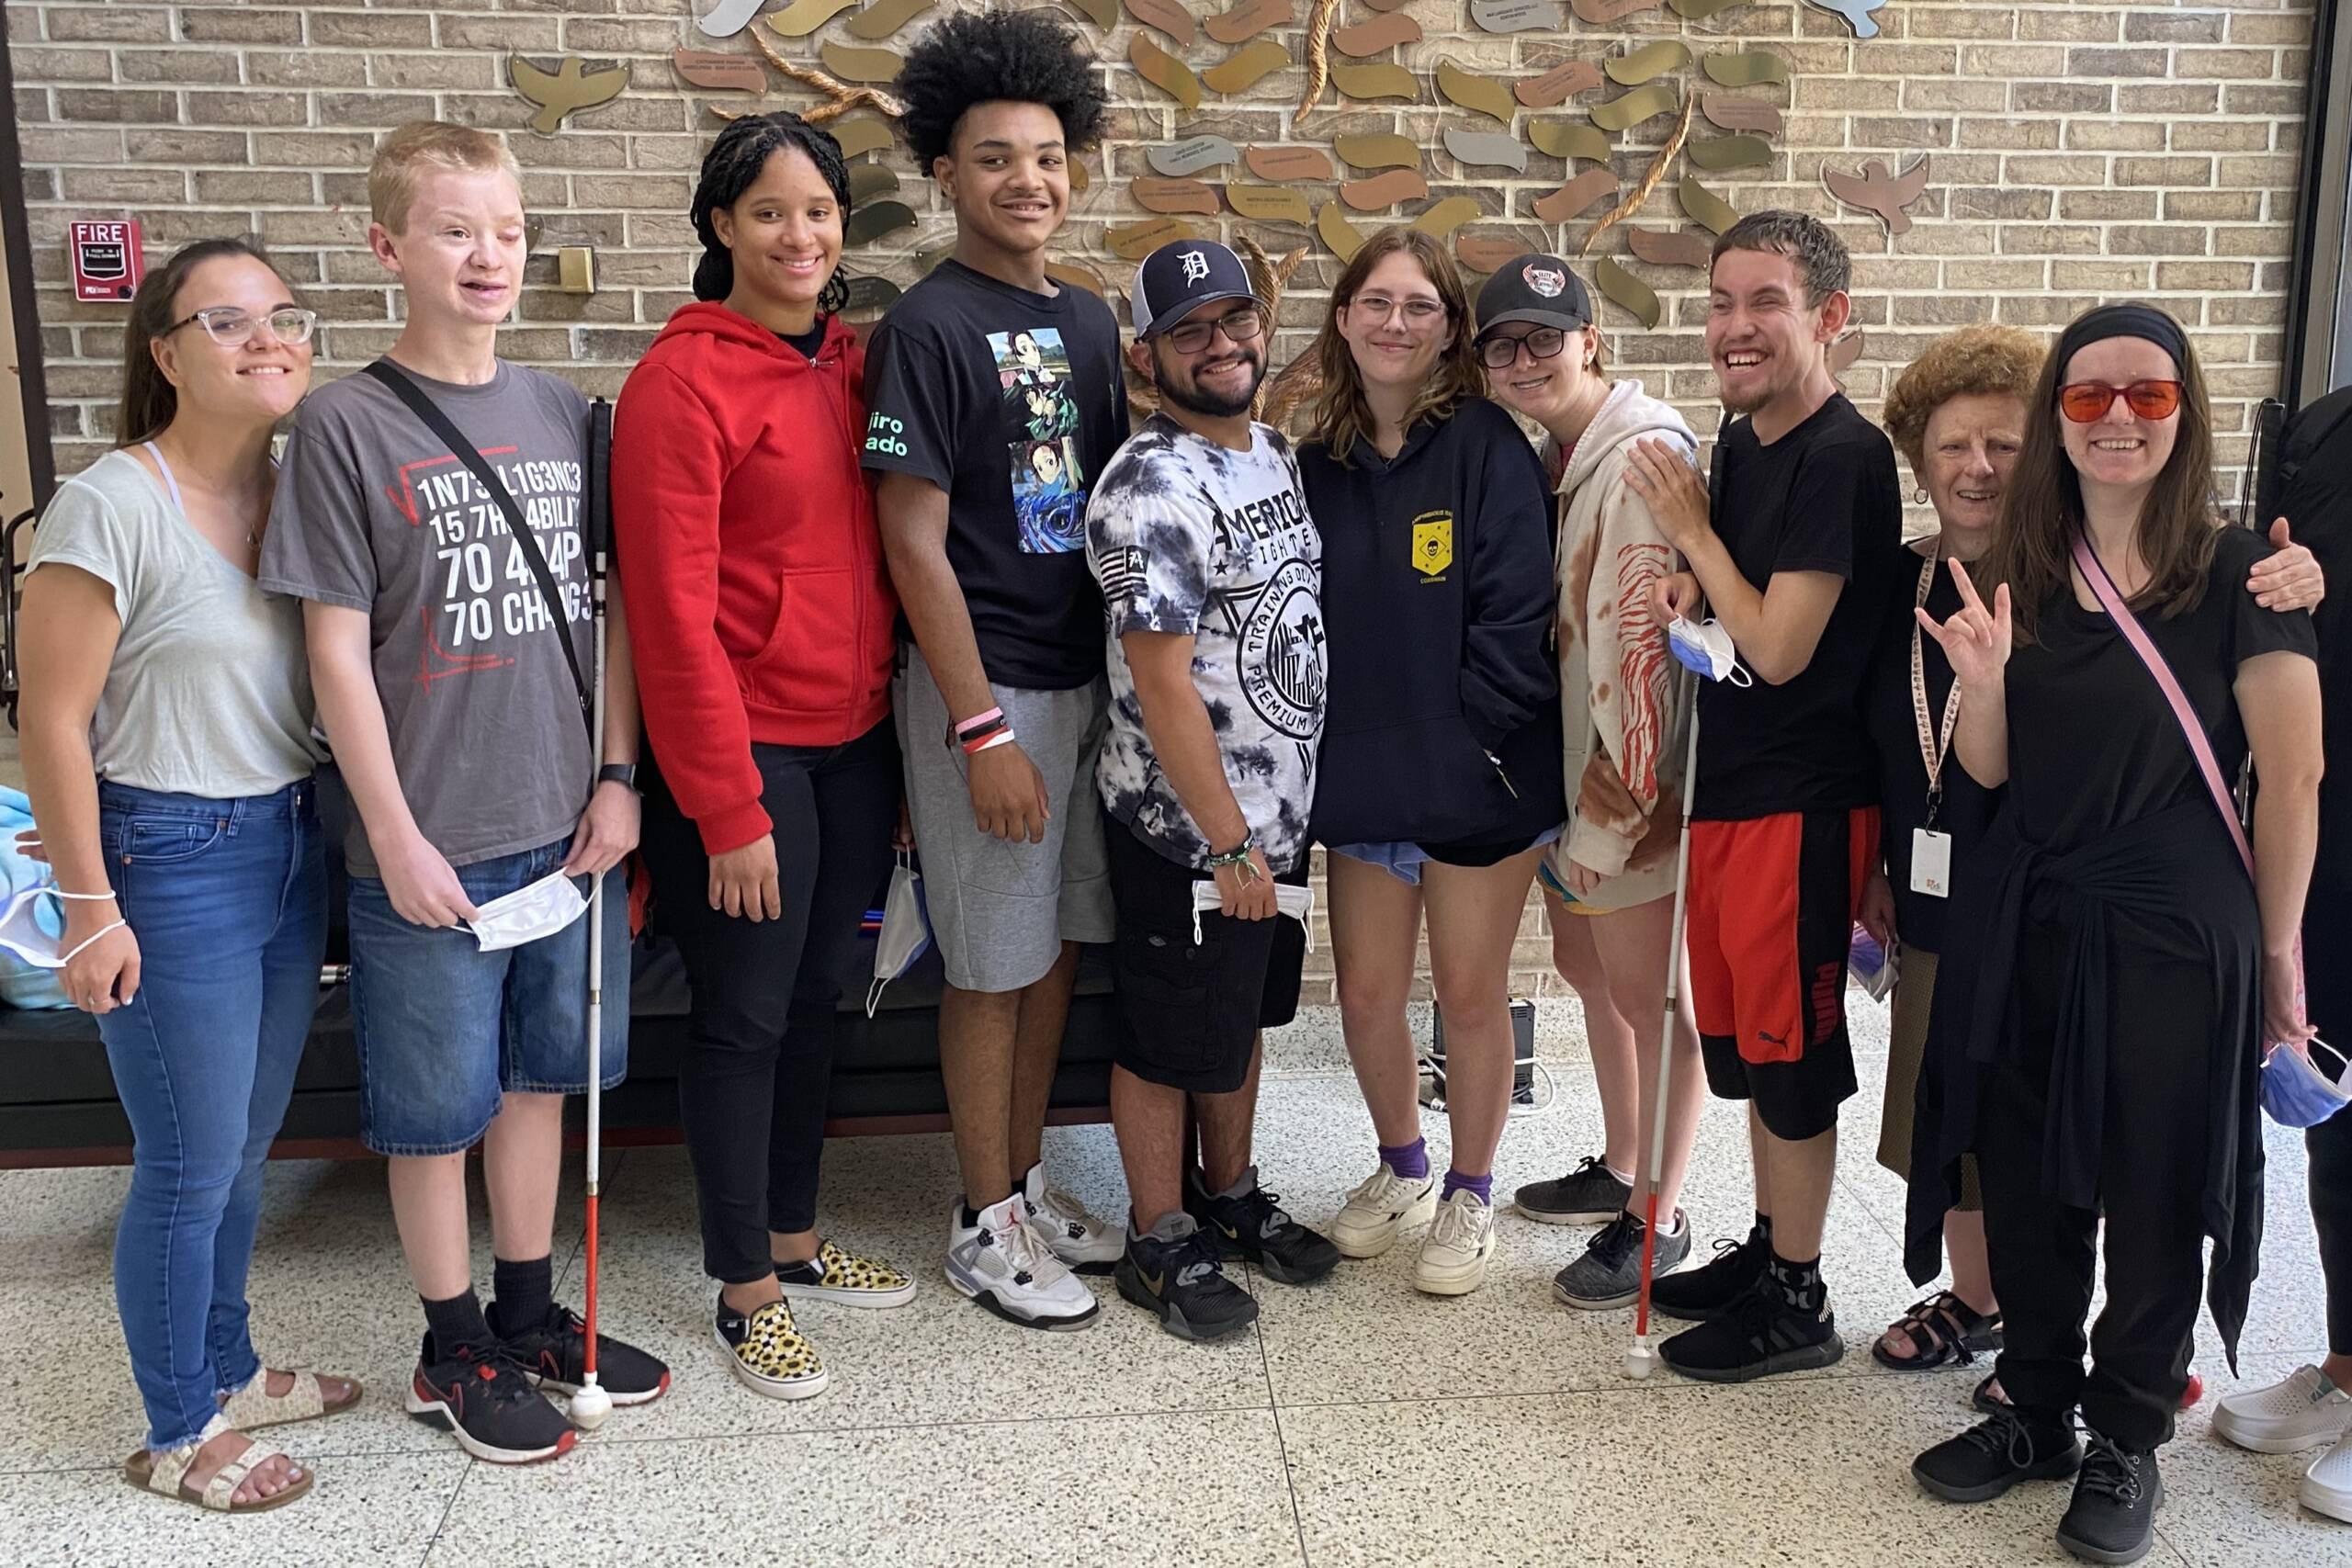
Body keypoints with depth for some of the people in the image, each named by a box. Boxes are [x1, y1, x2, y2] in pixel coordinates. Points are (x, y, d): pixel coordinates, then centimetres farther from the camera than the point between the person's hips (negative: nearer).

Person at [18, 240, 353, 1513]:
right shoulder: (111, 506, -15)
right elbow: (53, 721, -14)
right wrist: (90, 908, -14)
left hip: (291, 845, 7)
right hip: (170, 855, -6)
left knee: (244, 1143, 19)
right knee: (190, 1163, 4)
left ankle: (226, 1369, 38)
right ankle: (179, 1432, 23)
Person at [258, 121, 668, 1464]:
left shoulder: (565, 415, 6)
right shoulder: (345, 425, -8)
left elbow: (611, 605, 9)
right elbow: (338, 650, -9)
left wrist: (618, 776, 2)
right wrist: (396, 835, -11)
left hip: (569, 827, 5)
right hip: (432, 845, -4)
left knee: (541, 1076, 17)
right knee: (437, 1105, 8)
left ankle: (531, 1313, 34)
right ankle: (455, 1350, 26)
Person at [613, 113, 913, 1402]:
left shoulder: (851, 361, 8)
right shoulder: (682, 381, -13)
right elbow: (673, 611, -16)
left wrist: (898, 728, 9)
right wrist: (727, 809, -16)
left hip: (854, 741, 7)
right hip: (744, 754, -7)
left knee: (814, 994, 17)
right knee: (743, 1016, 5)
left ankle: (794, 1241, 35)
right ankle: (744, 1294, 21)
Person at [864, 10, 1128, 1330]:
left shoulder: (1088, 320, 10)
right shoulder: (928, 329, -11)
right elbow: (914, 542, -14)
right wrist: (983, 729, -17)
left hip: (1090, 675, 7)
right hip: (986, 684, -7)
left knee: (1061, 943, 15)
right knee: (994, 965, 3)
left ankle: (1028, 1180, 30)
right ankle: (986, 1223, 18)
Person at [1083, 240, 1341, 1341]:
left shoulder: (1273, 453, 8)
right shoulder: (1154, 488, -20)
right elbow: (1161, 682, -23)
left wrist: (1266, 824, 15)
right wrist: (1228, 842, -21)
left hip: (1276, 810, 9)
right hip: (1186, 830, -8)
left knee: (1245, 1014, 22)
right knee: (1171, 1040, 7)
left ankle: (1231, 1194, 40)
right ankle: (1161, 1242, 24)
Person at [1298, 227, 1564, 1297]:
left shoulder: (1486, 448, -10)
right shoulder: (1321, 462, 6)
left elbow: (1518, 608, -14)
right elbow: (1299, 614, 11)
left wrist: (1470, 733, -15)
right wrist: (1321, 742, 2)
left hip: (1478, 776, -4)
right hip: (1362, 777, 5)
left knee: (1472, 992, 7)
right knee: (1365, 990, 10)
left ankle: (1469, 1194, 27)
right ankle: (1401, 1166, 36)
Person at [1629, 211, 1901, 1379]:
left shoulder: (1843, 456, -18)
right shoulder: (1740, 440, 8)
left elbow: (1781, 648, -21)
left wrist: (1688, 527, -11)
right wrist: (1692, 583, -2)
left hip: (1803, 803, -8)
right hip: (1728, 788, 9)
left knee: (1790, 1056, 4)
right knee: (1749, 1041, 19)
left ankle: (1795, 1305, 20)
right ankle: (1768, 1249, 36)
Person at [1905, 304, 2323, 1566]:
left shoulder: (2236, 575, -9)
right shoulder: (2019, 576, 3)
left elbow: (2291, 779, -7)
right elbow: (1989, 768, 8)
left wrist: (2277, 955, -4)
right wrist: (1983, 681, -13)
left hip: (2175, 932, -4)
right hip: (2023, 925, 4)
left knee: (2153, 1199, 8)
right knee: (2026, 1182, 12)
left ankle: (2127, 1440, 27)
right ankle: (2036, 1408, 31)